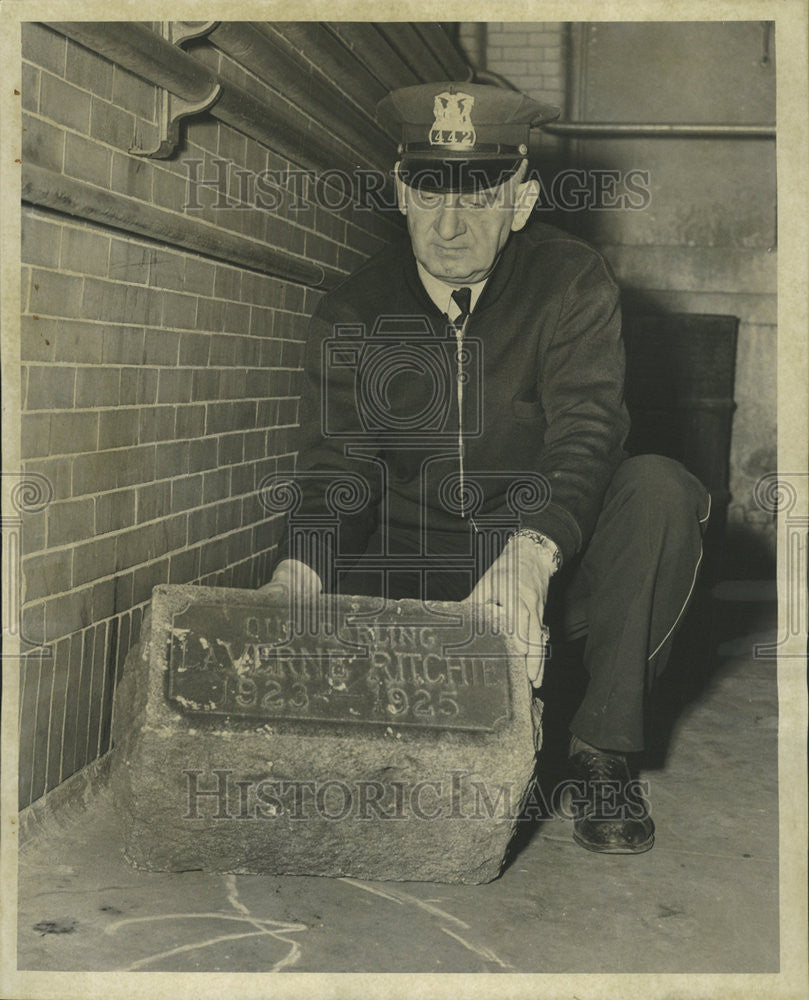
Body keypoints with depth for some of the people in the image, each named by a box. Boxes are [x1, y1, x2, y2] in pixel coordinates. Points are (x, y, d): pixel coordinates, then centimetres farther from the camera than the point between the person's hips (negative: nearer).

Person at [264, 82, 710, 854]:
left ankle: (603, 753, -17)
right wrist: (300, 573, -31)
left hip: (549, 555, -1)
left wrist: (527, 560, -44)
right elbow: (335, 474, -7)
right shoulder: (353, 314, -1)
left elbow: (587, 434, -23)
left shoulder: (572, 283, -8)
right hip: (415, 569, 1)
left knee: (659, 490, -30)